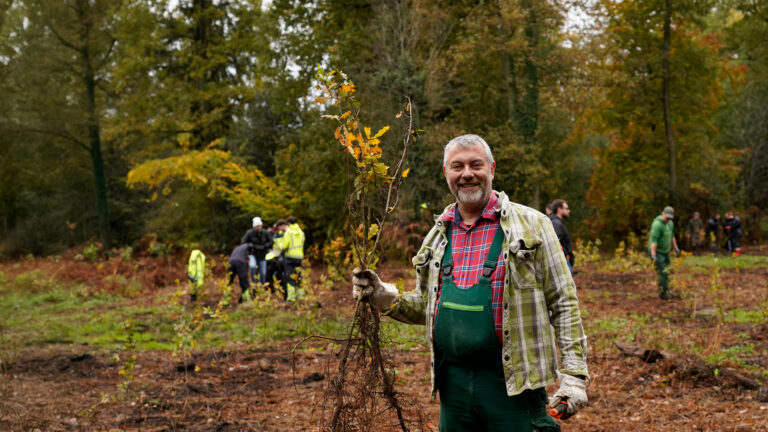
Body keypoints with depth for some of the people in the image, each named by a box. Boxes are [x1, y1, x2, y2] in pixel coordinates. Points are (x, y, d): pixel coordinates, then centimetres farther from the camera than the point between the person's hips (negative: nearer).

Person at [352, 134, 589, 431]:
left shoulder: (532, 225, -3)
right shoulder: (438, 235, 12)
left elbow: (564, 304, -3)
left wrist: (574, 374, -9)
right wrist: (385, 298, 3)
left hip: (512, 385, -4)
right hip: (453, 383, 5)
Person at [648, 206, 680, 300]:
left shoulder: (670, 223, 3)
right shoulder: (657, 225, -26)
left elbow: (672, 236, 18)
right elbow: (653, 240, -32)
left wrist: (676, 248, 21)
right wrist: (653, 255, -38)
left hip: (665, 251, 9)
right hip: (656, 252, -8)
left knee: (665, 272, 10)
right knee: (663, 272, -9)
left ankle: (662, 291, 21)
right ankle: (664, 294, 0)